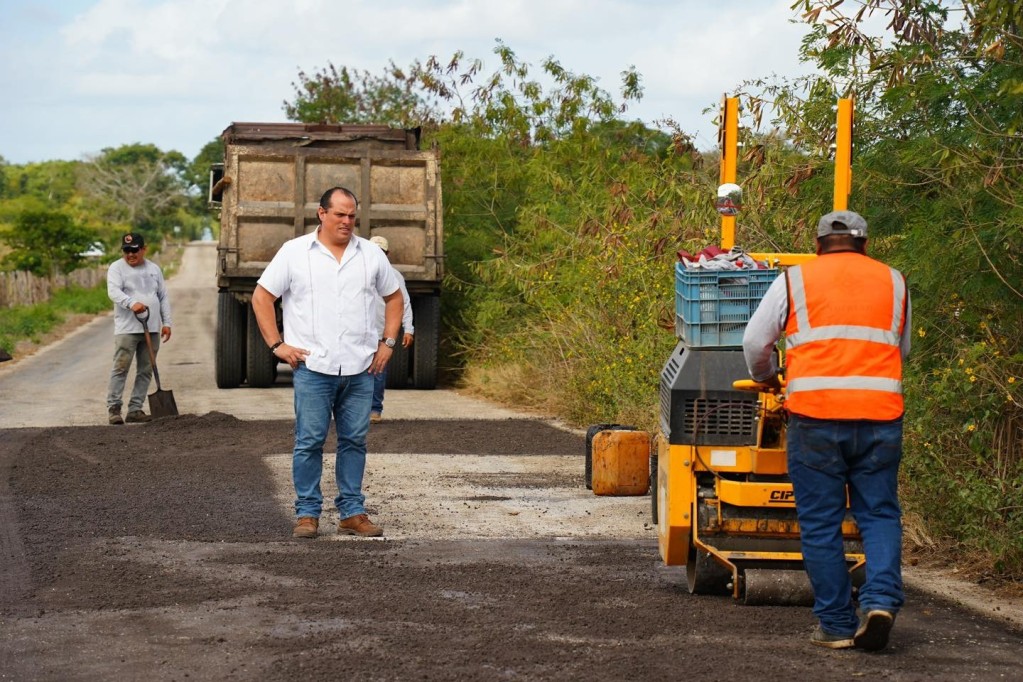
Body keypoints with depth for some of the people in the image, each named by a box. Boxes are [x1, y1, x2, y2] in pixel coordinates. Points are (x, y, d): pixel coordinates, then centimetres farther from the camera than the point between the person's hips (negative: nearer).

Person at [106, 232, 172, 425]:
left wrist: (166, 322, 8)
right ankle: (113, 408, -6)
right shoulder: (117, 268, 1)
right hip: (127, 328, -5)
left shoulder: (154, 269, 16)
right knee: (121, 367, -9)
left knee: (145, 371, 5)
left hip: (152, 329, 5)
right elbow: (113, 291, -17)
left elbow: (163, 297, 18)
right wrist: (131, 303, -34)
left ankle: (135, 410, 9)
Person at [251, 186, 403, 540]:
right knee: (309, 441, -3)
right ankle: (307, 513, 4)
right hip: (312, 366, -3)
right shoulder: (294, 252, 1)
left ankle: (352, 512, 12)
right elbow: (261, 297, 5)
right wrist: (277, 345, -2)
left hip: (361, 367, 3)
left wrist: (387, 342, 10)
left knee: (354, 441, 6)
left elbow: (393, 298, 21)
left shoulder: (371, 254, 10)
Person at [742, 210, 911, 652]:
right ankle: (881, 598, -8)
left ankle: (836, 624, 7)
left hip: (816, 416, -2)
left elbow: (755, 342, 11)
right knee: (879, 514, 12)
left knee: (820, 524, 6)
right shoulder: (893, 282, 16)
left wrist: (766, 377, 31)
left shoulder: (795, 280, 9)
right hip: (880, 416, 2)